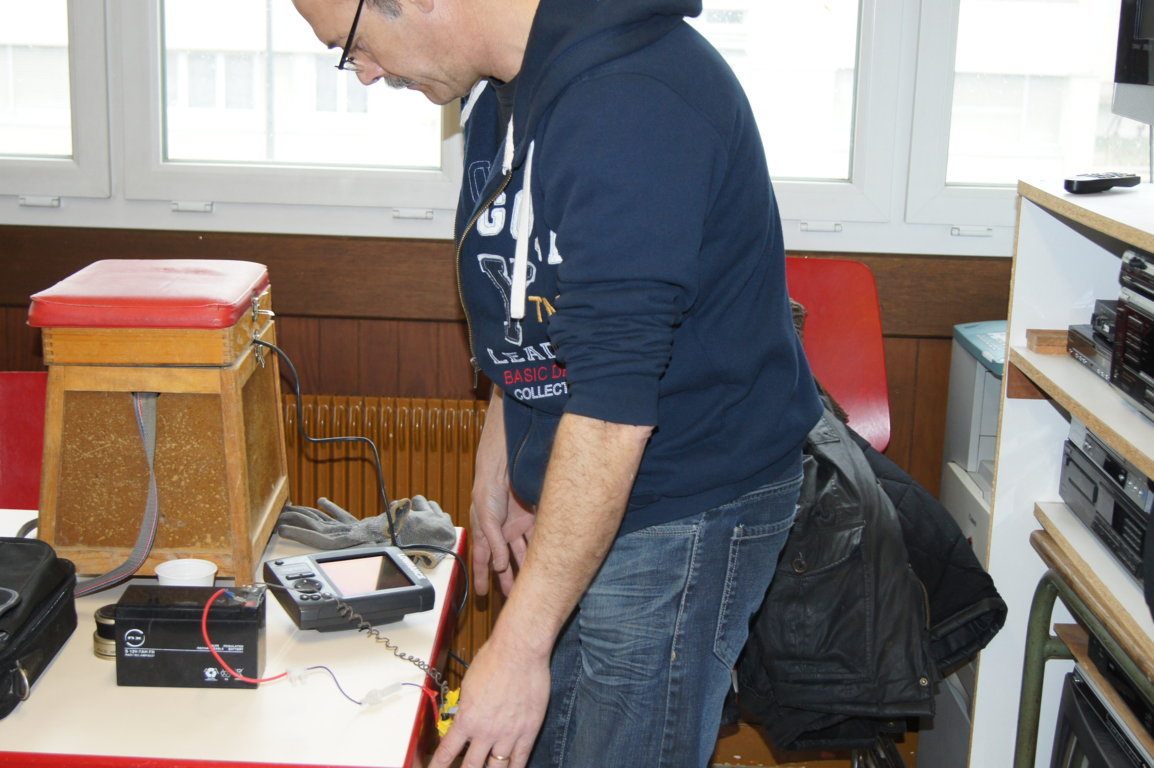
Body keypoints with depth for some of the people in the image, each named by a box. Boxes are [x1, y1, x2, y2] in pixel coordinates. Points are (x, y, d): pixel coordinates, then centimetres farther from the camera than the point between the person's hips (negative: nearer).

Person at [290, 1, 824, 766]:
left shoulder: (630, 101, -27)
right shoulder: (499, 91, 5)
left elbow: (614, 403, -29)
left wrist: (519, 646, -25)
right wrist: (495, 471, 20)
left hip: (686, 509, -9)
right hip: (570, 499, 9)